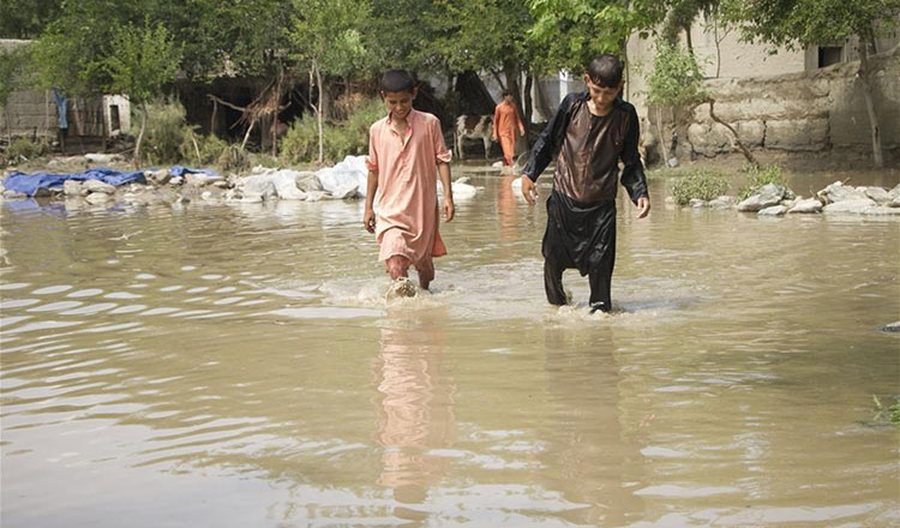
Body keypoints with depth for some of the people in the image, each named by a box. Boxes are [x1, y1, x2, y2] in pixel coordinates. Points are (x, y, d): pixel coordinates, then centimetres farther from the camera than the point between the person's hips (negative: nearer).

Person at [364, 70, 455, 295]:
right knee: (395, 264, -17)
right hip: (391, 208, 0)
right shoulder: (377, 130, 4)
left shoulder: (429, 123, -2)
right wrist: (368, 207, 14)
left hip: (423, 208, 0)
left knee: (424, 261, 14)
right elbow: (373, 169, 13)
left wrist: (448, 196, -5)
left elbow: (442, 160, 2)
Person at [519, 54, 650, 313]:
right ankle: (556, 302, 31)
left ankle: (600, 307, 12)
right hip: (564, 197, 1)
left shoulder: (626, 116, -4)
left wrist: (640, 194, -6)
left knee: (600, 262, -7)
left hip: (601, 204, -1)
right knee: (553, 257, 8)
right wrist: (529, 174, 1)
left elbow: (631, 162, 6)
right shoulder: (572, 105, -5)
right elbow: (547, 141, 7)